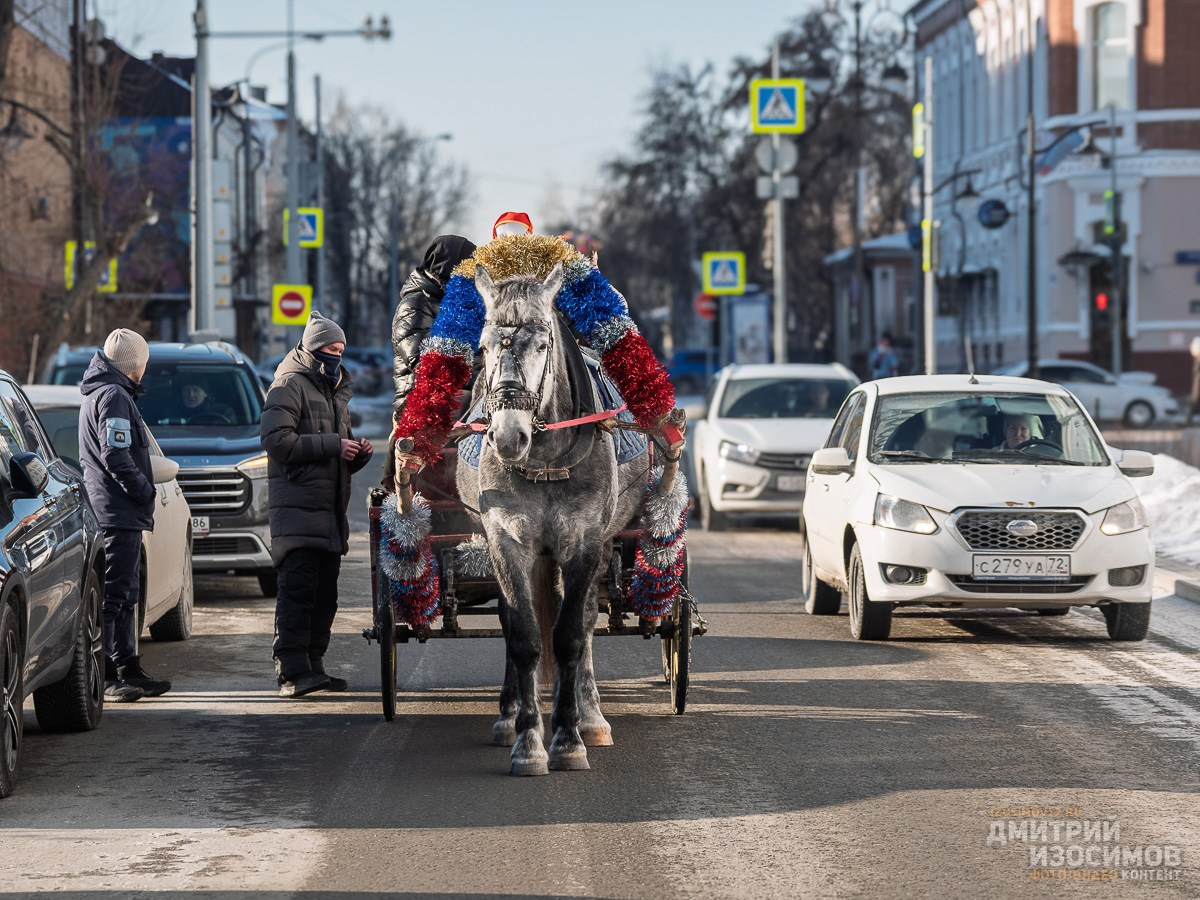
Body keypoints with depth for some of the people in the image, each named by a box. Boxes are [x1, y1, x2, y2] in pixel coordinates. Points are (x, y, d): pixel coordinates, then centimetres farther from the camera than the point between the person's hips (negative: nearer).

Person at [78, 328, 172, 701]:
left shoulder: (98, 392, 20)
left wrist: (143, 491, 16)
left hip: (114, 512, 11)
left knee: (124, 594, 14)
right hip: (119, 513, -11)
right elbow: (116, 457, -21)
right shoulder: (113, 396, -13)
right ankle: (104, 674, -12)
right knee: (113, 593, -11)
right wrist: (145, 490, -12)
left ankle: (129, 671, 19)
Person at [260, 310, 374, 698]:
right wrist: (332, 446, -17)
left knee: (324, 594, 8)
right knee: (297, 590, -14)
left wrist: (358, 454, 8)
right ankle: (292, 672, -18)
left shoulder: (337, 393, 26)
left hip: (330, 512, 9)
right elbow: (276, 440, -16)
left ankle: (313, 666, 13)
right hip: (297, 507, -9)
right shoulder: (290, 386, -2)